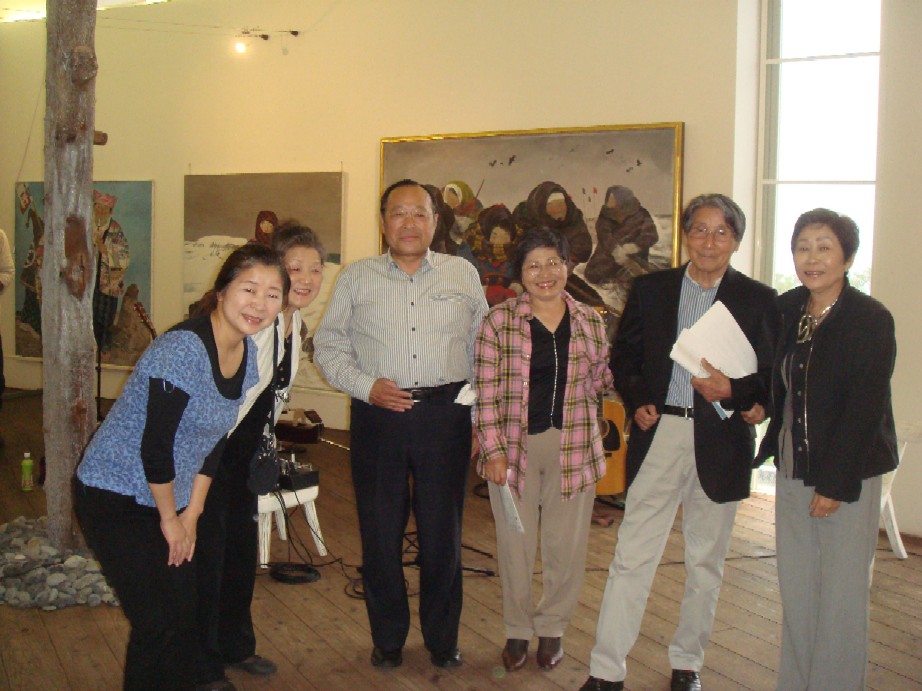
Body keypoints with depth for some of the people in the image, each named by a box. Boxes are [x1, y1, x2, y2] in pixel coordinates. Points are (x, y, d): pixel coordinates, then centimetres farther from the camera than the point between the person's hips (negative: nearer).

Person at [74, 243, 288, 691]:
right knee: (157, 624, -8)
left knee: (186, 615, 9)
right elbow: (155, 445, -23)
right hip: (114, 498, -7)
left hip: (168, 499, 8)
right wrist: (170, 519, -11)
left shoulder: (249, 353, 0)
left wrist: (191, 514, 5)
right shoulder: (182, 350, -26)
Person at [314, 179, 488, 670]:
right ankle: (387, 638, 23)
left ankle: (442, 639, 23)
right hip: (378, 414, 0)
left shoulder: (463, 275, 9)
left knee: (443, 531, 6)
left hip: (446, 414, 0)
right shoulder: (356, 278, 7)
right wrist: (366, 386, -8)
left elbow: (483, 350, 10)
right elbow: (328, 345, 7)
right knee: (380, 531, 6)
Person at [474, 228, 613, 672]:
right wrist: (494, 451, -10)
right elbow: (486, 391, -4)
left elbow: (600, 382, 12)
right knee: (514, 543, 7)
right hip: (514, 446, -1)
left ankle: (552, 627, 28)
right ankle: (517, 630, 26)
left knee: (566, 544, 8)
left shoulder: (589, 321, 6)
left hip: (572, 448, 2)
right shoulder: (498, 322, -2)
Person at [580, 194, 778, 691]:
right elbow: (623, 357, 11)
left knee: (705, 561, 12)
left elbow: (773, 376, 1)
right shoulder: (651, 290, 6)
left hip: (720, 441, 0)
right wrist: (637, 402, -5)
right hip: (658, 434, 0)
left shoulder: (758, 300, 2)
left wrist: (733, 390, -18)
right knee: (632, 556, -2)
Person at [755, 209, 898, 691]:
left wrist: (835, 482, -16)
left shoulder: (870, 319, -11)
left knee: (841, 595, 2)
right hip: (792, 469, 6)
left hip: (848, 474, -5)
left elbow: (865, 408, -14)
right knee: (795, 589, 13)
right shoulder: (786, 310, 6)